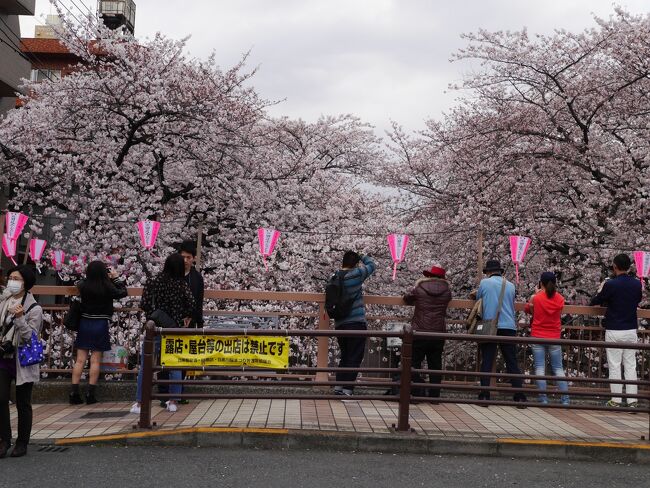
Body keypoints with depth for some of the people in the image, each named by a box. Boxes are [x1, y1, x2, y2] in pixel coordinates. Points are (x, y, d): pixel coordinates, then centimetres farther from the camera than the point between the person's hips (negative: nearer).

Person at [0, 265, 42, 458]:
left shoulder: (34, 309, -8)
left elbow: (31, 337, -15)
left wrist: (19, 319, -28)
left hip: (22, 361, -4)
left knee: (23, 404, 6)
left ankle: (22, 443, 18)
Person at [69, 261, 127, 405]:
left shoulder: (83, 286, -4)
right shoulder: (107, 287, -13)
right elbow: (122, 293, 2)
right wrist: (116, 278, 13)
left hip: (84, 323, 3)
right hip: (100, 325, -3)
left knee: (80, 360, 7)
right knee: (95, 361, 4)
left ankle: (74, 393, 6)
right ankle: (90, 395, 5)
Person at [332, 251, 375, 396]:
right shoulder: (356, 274, -11)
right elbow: (371, 265, 5)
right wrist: (361, 257, 23)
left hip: (339, 324, 6)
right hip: (356, 323, -6)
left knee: (345, 356, 18)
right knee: (354, 358, -1)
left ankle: (338, 386, 15)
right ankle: (347, 389, -5)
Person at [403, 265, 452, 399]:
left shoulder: (419, 289, -4)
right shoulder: (447, 291, 2)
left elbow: (406, 299, 12)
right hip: (439, 333, 3)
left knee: (415, 363, 4)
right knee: (435, 365, 12)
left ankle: (419, 394, -5)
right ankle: (434, 395, 13)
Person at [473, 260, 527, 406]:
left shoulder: (484, 283, 1)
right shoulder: (510, 286, 10)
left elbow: (478, 298, 17)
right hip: (509, 327, 2)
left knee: (486, 362, 2)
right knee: (512, 363, 5)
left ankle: (484, 395, -3)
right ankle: (519, 395, 2)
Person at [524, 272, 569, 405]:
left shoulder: (536, 298, -9)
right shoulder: (560, 299, -3)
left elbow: (527, 310, 8)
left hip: (538, 337, -2)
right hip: (554, 338, 2)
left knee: (540, 368, 2)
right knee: (558, 368, 9)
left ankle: (543, 398, 0)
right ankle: (565, 399, 4)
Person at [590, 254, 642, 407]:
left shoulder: (610, 284, -14)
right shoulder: (637, 284, 0)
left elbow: (595, 301, 0)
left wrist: (601, 290, 20)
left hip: (614, 331, -4)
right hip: (631, 330, 4)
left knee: (614, 366, 3)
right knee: (631, 366, 10)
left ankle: (616, 400, 6)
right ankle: (632, 400, 10)